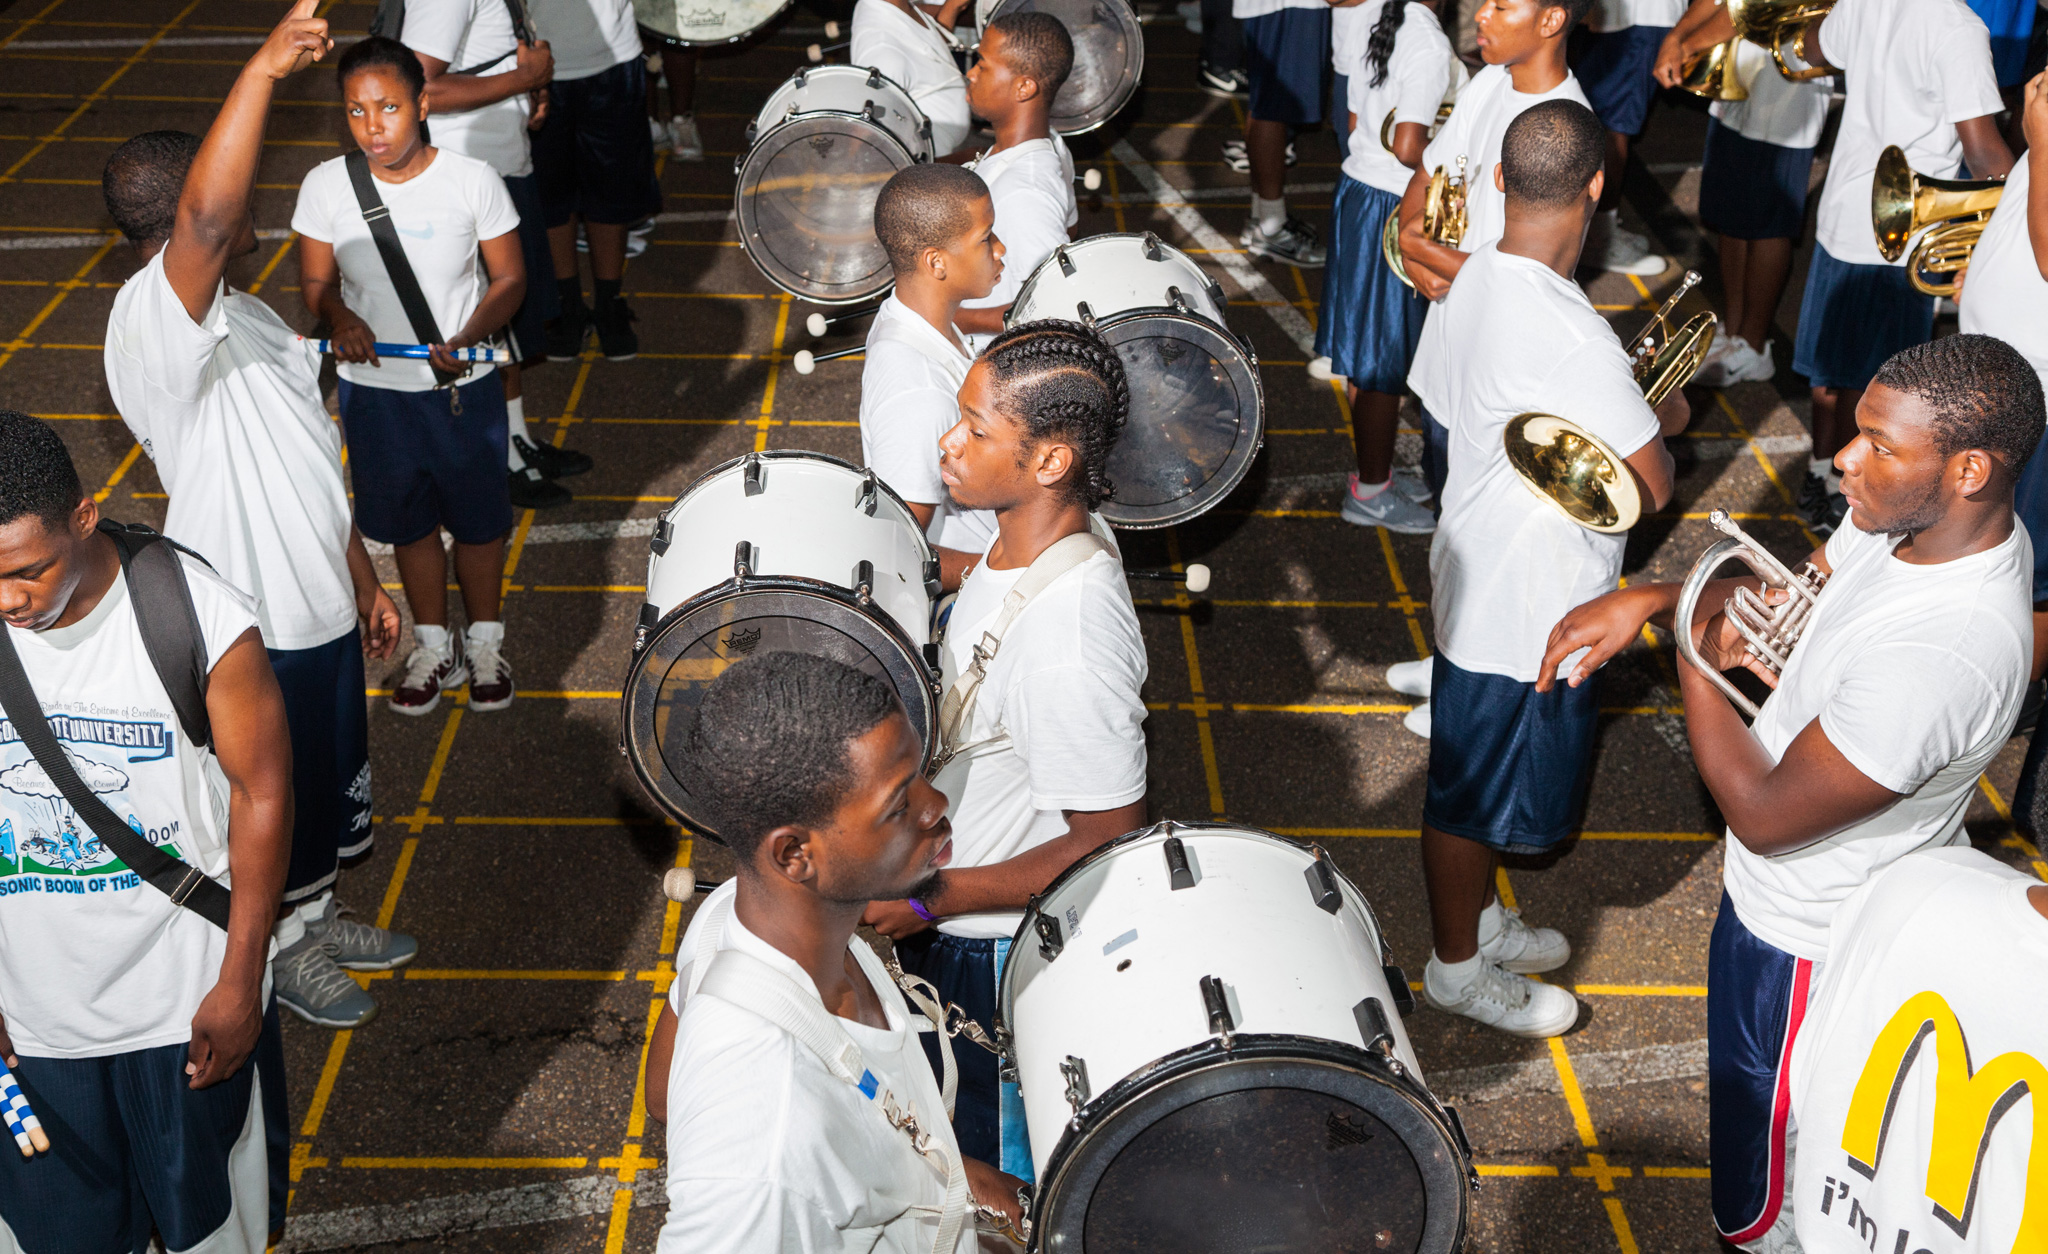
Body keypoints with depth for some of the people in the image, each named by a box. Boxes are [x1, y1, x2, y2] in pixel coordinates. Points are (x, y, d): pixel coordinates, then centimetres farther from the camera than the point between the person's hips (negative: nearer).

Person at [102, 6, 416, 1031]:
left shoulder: (245, 319, 9)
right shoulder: (156, 320, -25)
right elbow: (208, 216, -48)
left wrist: (363, 582, 20)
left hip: (318, 609, 9)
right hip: (253, 632, -9)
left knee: (331, 782, 27)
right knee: (278, 801, 13)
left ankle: (317, 919, 50)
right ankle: (281, 951, 37)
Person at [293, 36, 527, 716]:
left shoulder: (472, 181, -15)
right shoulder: (326, 186, -10)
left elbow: (509, 278, -5)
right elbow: (316, 281, 1)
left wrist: (467, 339, -22)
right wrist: (341, 317, -21)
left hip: (464, 387, -1)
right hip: (375, 388, 1)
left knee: (479, 519, 15)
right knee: (409, 523, 18)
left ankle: (484, 642, 39)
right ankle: (433, 646, 39)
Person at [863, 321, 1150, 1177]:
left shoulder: (1071, 641, -35)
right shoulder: (1025, 540, -7)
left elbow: (1108, 842, -28)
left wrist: (926, 900, -25)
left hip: (999, 961, -9)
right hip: (949, 934, 9)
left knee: (998, 1176, 15)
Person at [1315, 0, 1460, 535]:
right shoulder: (1429, 45, -22)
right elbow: (1408, 146, -26)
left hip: (1356, 187, 9)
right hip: (1396, 211, -9)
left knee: (1365, 353, 17)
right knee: (1385, 364, 3)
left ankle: (1373, 468, 31)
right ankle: (1372, 493, 14)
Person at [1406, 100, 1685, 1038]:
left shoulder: (1467, 283, -2)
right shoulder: (1569, 332, -30)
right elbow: (1652, 488, -25)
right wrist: (1664, 420, -2)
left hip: (1475, 575, 9)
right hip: (1532, 611, -9)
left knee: (1475, 779, 25)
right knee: (1474, 792, 10)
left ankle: (1478, 920, 44)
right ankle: (1458, 968, 28)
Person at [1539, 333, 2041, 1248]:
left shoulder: (1939, 655, -40)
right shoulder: (1926, 521, -13)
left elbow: (1763, 814, -29)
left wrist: (1693, 659, -17)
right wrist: (1647, 598, -12)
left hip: (1806, 940, -9)